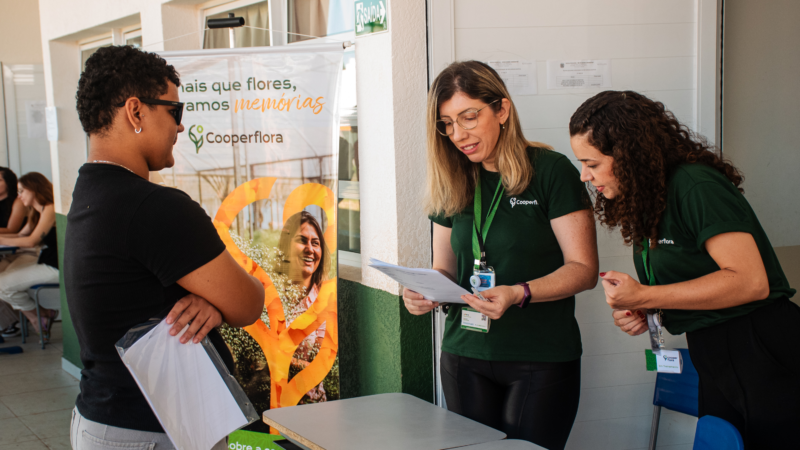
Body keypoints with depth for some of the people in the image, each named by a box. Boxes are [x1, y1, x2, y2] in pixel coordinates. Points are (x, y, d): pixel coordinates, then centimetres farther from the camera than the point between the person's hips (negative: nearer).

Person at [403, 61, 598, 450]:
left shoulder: (551, 172, -7)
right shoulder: (452, 187, 9)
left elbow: (583, 269, -9)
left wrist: (519, 294, -24)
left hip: (542, 359, -4)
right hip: (465, 356, 5)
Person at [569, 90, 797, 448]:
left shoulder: (696, 185, -17)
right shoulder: (645, 201, 11)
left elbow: (750, 281, -24)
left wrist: (644, 297, -22)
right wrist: (639, 313, -2)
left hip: (764, 358, -9)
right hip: (714, 364, 9)